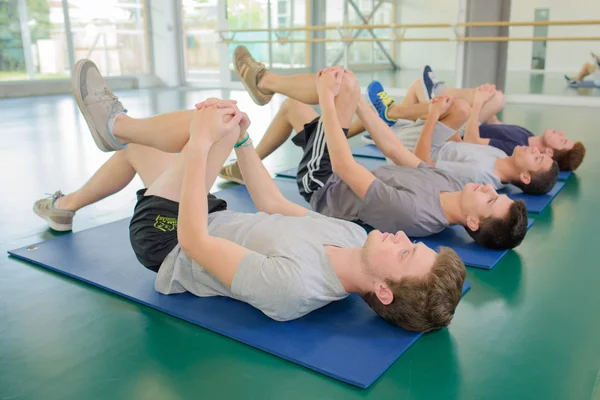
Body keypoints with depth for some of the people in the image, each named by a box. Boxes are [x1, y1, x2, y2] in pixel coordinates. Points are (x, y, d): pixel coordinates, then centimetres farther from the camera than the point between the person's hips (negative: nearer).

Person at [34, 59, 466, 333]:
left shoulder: (292, 286, -40)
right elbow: (273, 206, -3)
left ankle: (116, 124, 12)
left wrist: (201, 143, -29)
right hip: (213, 219, 7)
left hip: (167, 243, -7)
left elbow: (193, 242, -33)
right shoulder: (353, 236, -17)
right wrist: (241, 138, -5)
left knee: (210, 124, -16)